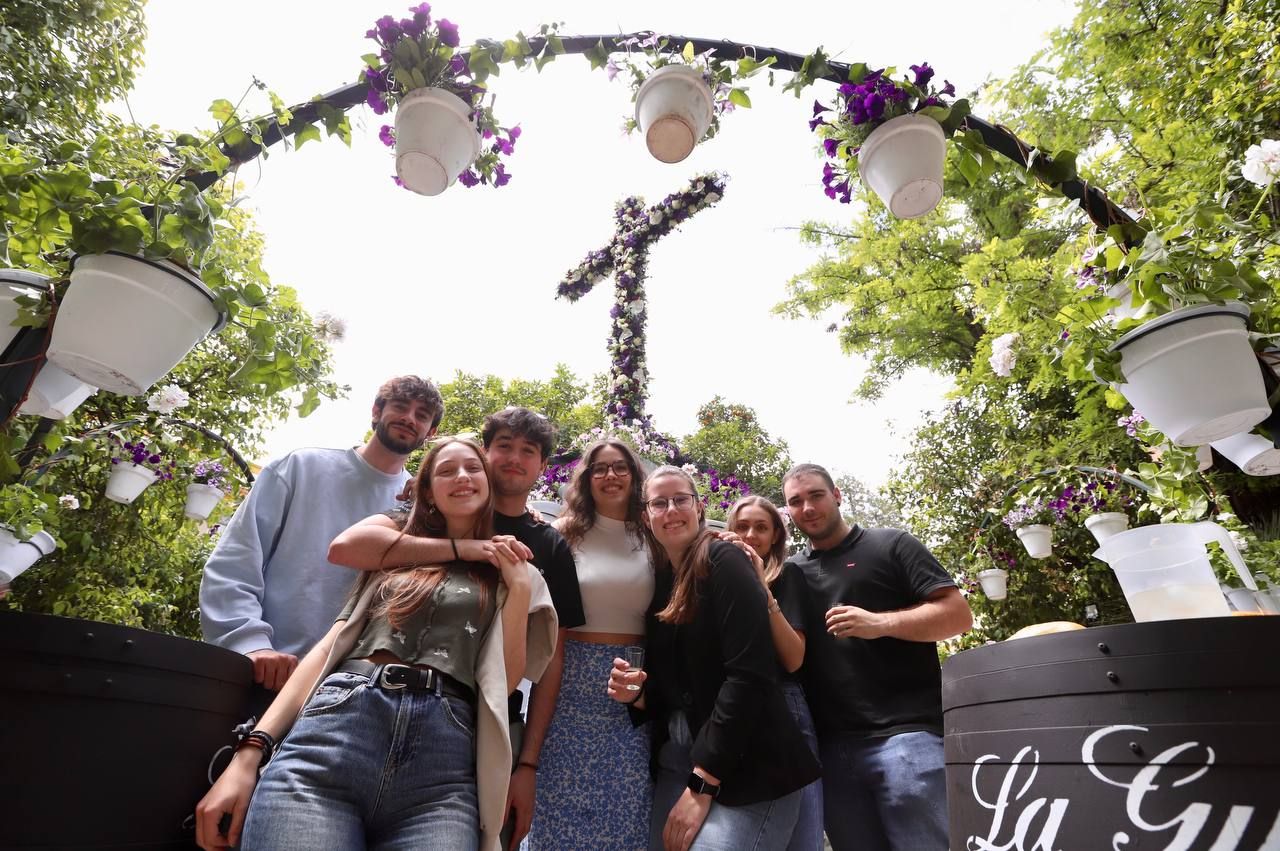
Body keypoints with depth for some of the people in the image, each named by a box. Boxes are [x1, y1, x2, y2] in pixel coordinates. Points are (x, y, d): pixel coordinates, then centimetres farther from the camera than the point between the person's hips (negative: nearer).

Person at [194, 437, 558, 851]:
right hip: (335, 725, 1)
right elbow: (330, 645, 15)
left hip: (442, 754, -1)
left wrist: (519, 588, 0)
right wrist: (250, 752, 6)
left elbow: (502, 682, 9)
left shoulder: (510, 572, 18)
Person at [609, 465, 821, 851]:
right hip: (676, 763, 6)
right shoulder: (659, 583, 11)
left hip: (743, 770, -6)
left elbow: (750, 674, -18)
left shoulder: (723, 561, -9)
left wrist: (702, 785, -17)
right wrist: (636, 694, -6)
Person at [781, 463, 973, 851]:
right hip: (832, 747, 4)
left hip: (906, 733, -4)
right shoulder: (790, 571, 15)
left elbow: (957, 613, -2)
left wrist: (880, 623, -16)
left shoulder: (890, 545, 5)